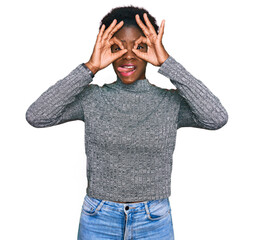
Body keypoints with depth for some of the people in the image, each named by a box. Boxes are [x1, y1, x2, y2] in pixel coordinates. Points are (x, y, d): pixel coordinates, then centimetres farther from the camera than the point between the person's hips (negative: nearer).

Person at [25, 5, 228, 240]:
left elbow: (218, 118, -24)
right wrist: (90, 68, -21)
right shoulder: (92, 97, -5)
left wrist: (167, 63, -23)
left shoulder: (170, 101, -6)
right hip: (98, 221, 0)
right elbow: (36, 116, -18)